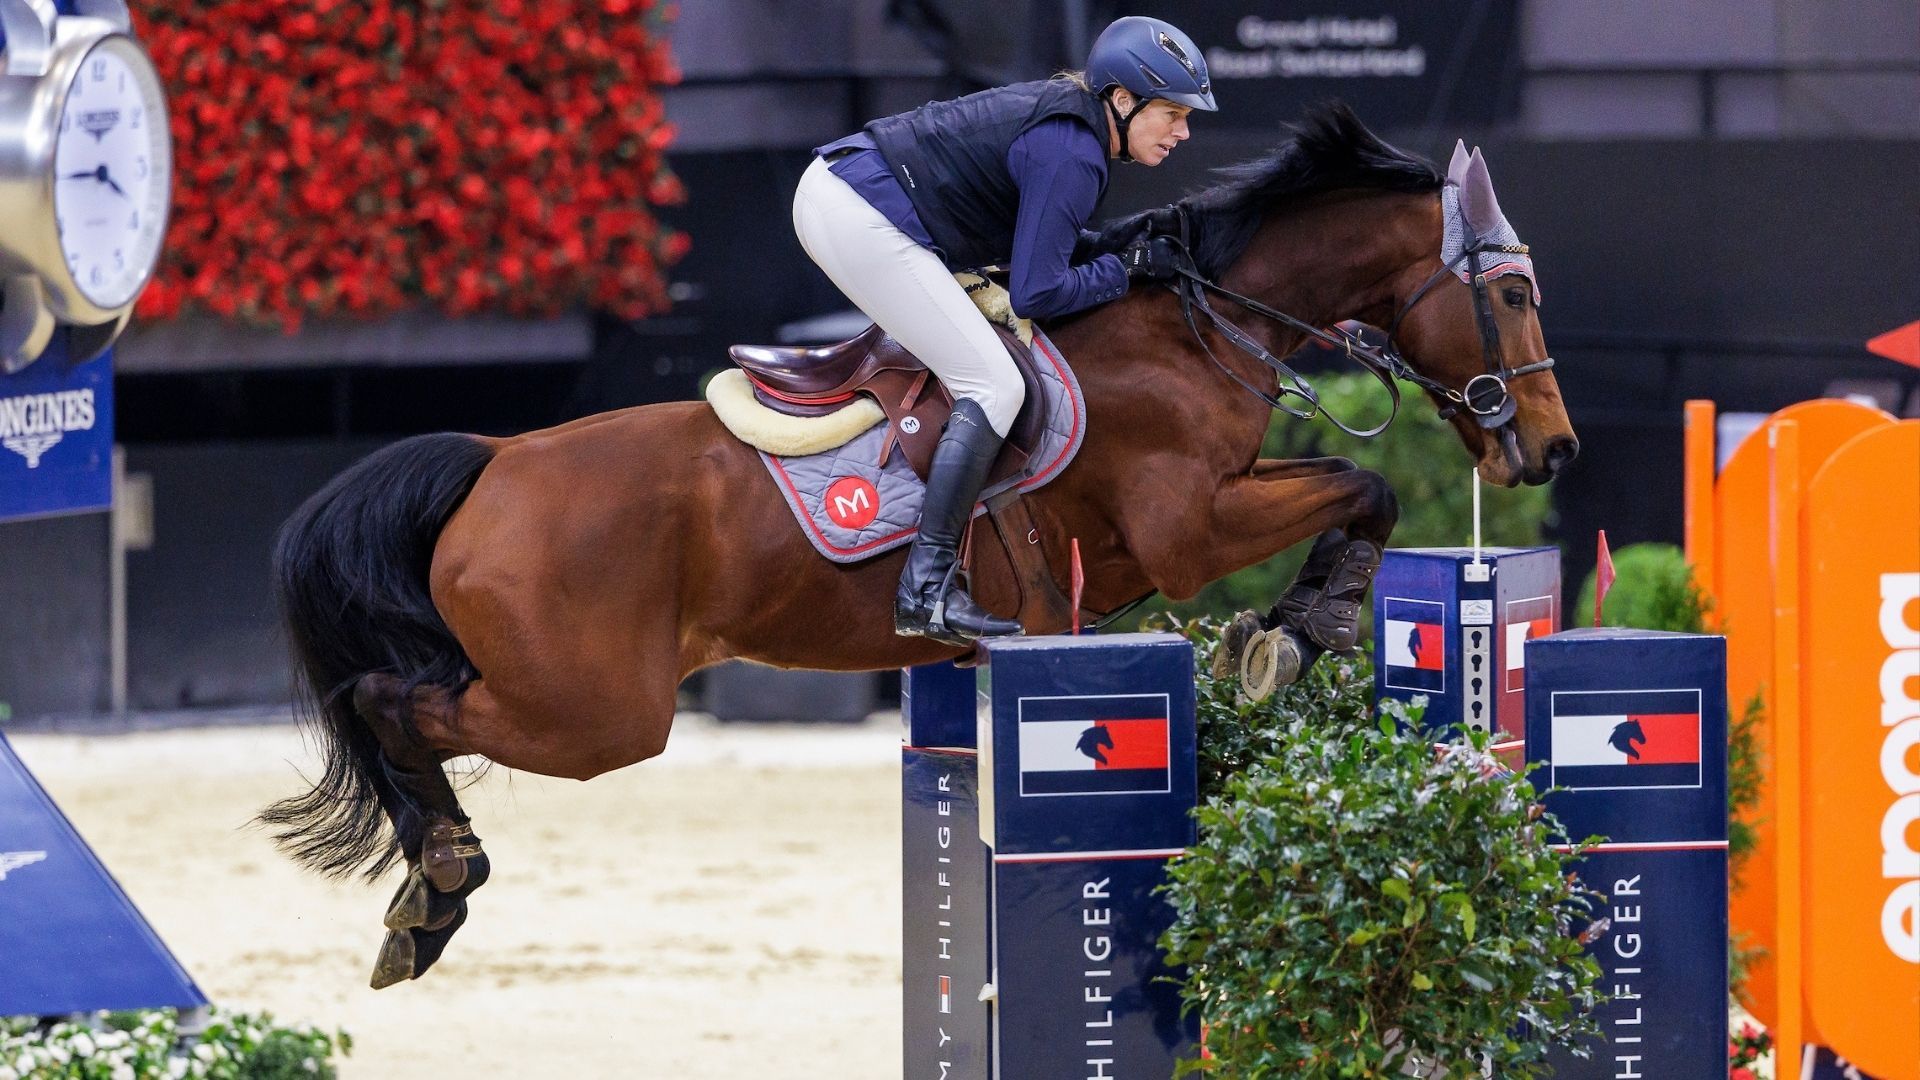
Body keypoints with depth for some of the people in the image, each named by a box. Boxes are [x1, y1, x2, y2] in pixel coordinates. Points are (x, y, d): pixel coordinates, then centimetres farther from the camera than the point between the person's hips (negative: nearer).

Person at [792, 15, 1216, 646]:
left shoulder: (1064, 110, 16)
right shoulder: (1073, 156, -14)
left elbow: (1031, 241, 23)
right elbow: (1038, 293, -16)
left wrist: (1130, 244, 13)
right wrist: (1127, 268, -4)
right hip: (863, 222, -11)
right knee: (993, 387, -12)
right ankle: (925, 590, -18)